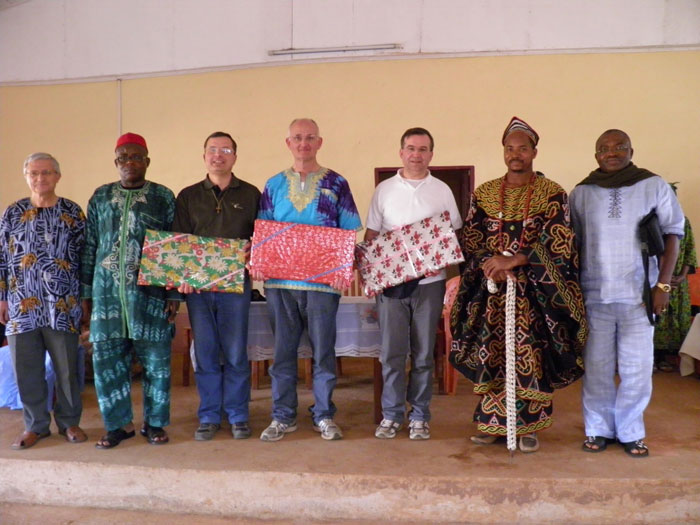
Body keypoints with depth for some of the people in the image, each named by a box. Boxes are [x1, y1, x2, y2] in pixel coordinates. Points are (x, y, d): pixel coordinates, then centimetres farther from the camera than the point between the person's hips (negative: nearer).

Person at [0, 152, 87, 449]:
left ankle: (69, 422, 22)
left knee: (67, 367, 6)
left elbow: (85, 256, 4)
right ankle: (36, 425, 22)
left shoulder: (73, 213, 4)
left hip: (63, 305, -1)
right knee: (26, 368, 6)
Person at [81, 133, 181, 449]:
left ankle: (154, 423, 18)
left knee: (155, 359, 2)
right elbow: (89, 247, 12)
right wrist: (86, 293, 8)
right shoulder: (100, 197, 11)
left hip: (150, 292, -2)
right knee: (107, 358, 4)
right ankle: (119, 423, 19)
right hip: (107, 291, 3)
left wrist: (174, 293, -4)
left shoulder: (163, 197, 4)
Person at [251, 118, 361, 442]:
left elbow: (349, 233, 2)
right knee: (282, 351, 8)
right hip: (280, 281, 2)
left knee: (323, 351, 5)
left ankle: (323, 416, 19)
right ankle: (283, 417, 20)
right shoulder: (274, 185, 11)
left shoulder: (336, 184, 4)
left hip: (323, 281, -2)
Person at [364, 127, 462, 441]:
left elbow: (455, 234, 9)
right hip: (390, 281, 0)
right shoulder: (384, 190, 8)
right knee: (391, 352, 2)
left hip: (429, 281, 0)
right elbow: (371, 234, 9)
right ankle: (391, 414, 15)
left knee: (423, 354, 6)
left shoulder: (442, 190, 7)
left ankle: (419, 417, 18)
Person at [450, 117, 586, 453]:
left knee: (531, 357, -2)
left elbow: (556, 242, -10)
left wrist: (513, 261, -20)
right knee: (490, 354, 4)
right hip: (491, 289, 3)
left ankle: (529, 427, 11)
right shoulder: (484, 193, 9)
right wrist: (493, 265, -13)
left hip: (536, 290, -2)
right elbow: (469, 237, 4)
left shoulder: (552, 193, 0)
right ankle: (492, 422, 17)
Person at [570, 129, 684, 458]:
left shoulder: (654, 186, 2)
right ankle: (598, 429, 21)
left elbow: (672, 235, 3)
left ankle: (630, 432, 20)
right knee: (597, 366, 7)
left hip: (639, 293, -1)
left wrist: (662, 284, -4)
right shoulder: (581, 193, 6)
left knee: (637, 368, 4)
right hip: (594, 294, 1)